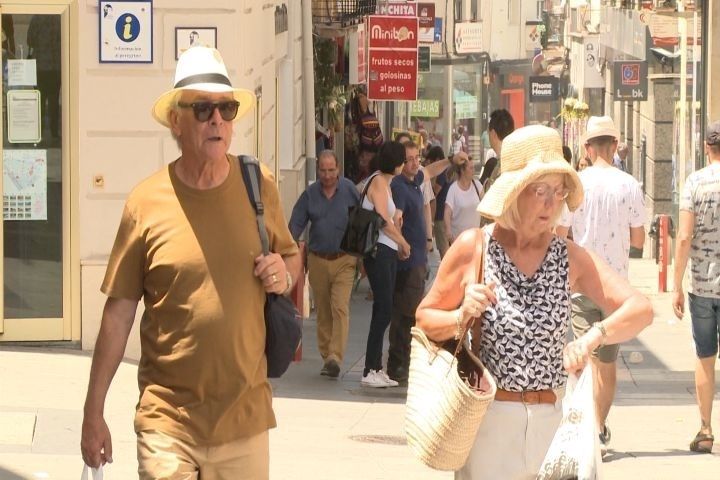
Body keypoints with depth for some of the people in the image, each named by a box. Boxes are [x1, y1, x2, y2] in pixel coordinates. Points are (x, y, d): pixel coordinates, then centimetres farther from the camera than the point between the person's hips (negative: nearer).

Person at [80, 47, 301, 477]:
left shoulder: (258, 185, 4)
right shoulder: (148, 202, -5)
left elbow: (293, 256, 20)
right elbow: (119, 312, -1)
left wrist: (286, 275, -5)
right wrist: (93, 413, -2)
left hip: (246, 414, 3)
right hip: (168, 423, -3)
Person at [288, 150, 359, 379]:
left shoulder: (349, 190, -1)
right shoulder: (309, 194, 5)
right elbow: (295, 225, 5)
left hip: (344, 259, -3)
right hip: (318, 260, 3)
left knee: (340, 308, -15)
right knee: (323, 312, 8)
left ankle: (335, 357, -20)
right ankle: (326, 357, 18)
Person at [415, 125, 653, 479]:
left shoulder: (570, 258, 1)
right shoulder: (472, 248, -3)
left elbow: (640, 310, -8)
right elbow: (425, 318, 6)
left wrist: (593, 337, -27)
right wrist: (463, 316, -16)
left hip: (553, 419, 2)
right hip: (489, 418, -2)